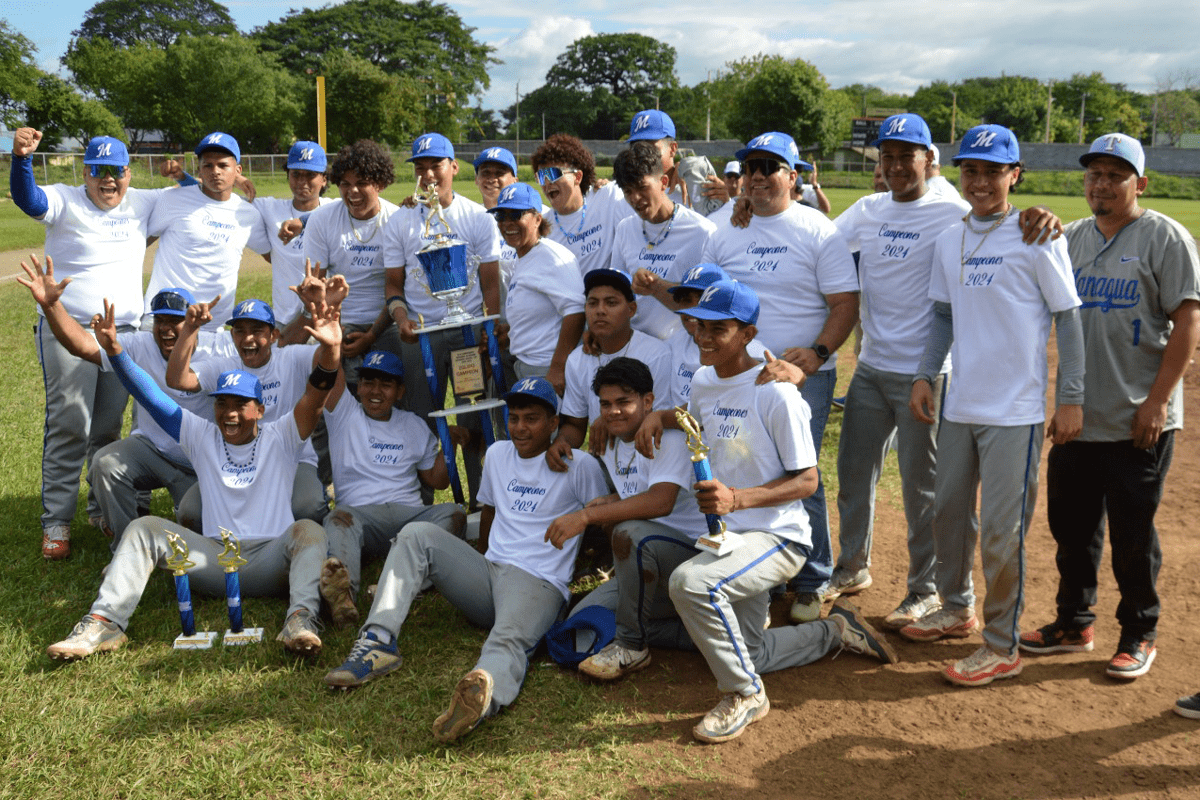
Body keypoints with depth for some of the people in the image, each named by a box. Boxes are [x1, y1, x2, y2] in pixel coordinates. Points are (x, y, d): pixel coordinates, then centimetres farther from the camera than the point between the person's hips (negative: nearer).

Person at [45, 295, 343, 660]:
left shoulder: (279, 438, 6)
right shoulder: (202, 436, 14)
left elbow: (315, 396, -11)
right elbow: (151, 398, 5)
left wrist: (330, 349, -30)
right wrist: (114, 350, -11)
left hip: (271, 561, -3)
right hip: (215, 559, 3)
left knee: (308, 530, -32)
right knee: (145, 527, -13)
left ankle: (301, 619, -51)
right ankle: (104, 623, -25)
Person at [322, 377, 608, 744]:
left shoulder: (578, 466, 1)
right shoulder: (497, 454, 19)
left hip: (539, 583, -6)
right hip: (487, 573, 6)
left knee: (509, 638, -40)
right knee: (417, 533, -15)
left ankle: (483, 690, -76)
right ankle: (378, 642, -27)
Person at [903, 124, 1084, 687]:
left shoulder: (1037, 238, -7)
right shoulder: (949, 240, 9)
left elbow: (1067, 318, -6)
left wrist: (1071, 398, -9)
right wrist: (924, 376, 7)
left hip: (1016, 410, -6)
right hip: (959, 404, 6)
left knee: (1002, 529, -4)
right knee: (948, 509, 16)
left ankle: (1002, 646, 10)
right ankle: (956, 609, 36)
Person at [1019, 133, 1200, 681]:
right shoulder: (1072, 237, 12)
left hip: (1138, 422, -6)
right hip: (1077, 415, 6)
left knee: (1132, 533, 3)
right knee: (1070, 523, 13)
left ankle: (1139, 635, 21)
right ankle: (1074, 623, 29)